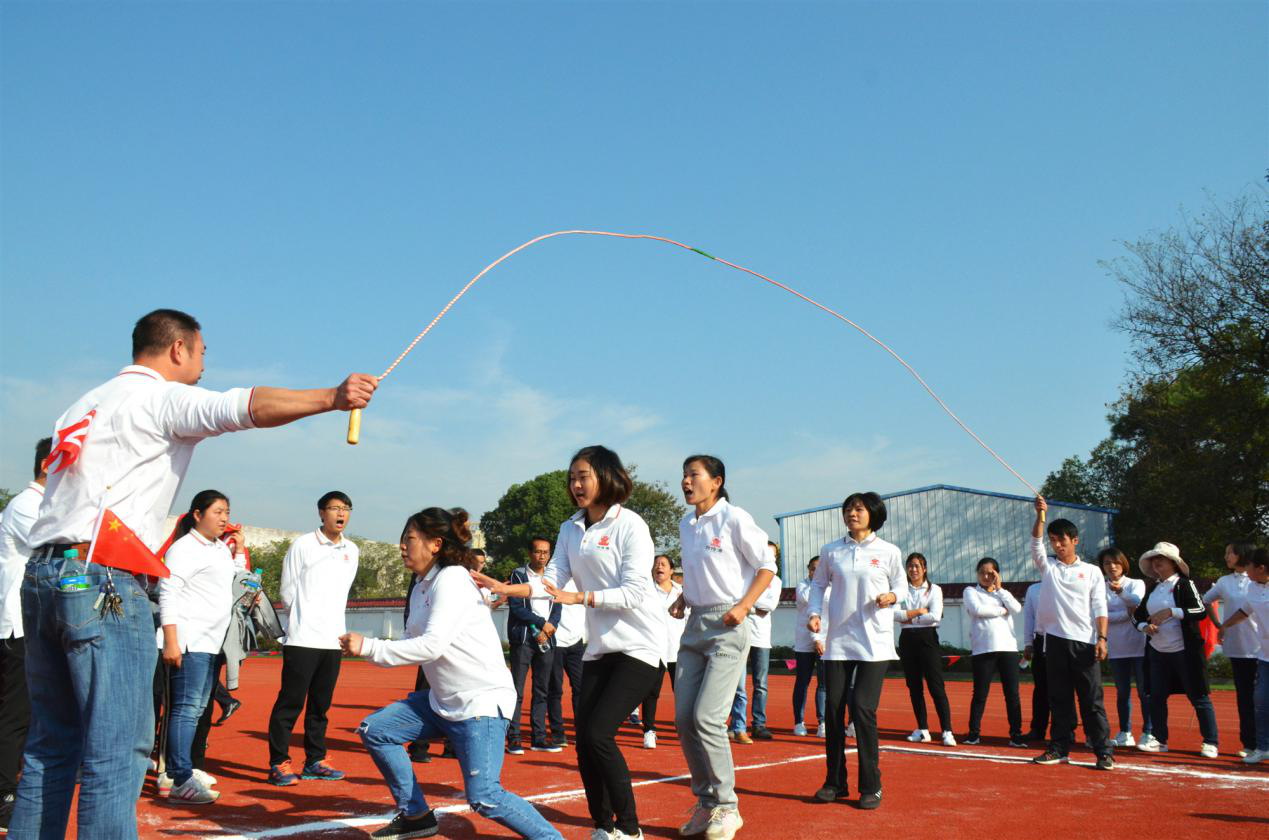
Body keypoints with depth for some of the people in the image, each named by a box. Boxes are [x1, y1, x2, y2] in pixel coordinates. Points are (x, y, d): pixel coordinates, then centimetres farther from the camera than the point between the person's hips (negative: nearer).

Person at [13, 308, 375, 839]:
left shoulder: (84, 405, 27)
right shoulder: (162, 397, -2)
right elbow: (245, 407, -21)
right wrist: (332, 397, -30)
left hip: (42, 575, 9)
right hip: (101, 581, -9)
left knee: (52, 745, 14)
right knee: (119, 750, -10)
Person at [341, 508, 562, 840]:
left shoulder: (452, 579, -16)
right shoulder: (421, 588, 12)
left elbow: (432, 645, -24)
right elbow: (412, 644, 13)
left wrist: (368, 647, -19)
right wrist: (365, 648, -2)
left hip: (483, 700, -10)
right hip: (442, 700, 10)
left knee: (484, 797, -19)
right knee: (373, 730, 8)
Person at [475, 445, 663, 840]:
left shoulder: (629, 524, -11)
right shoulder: (570, 529, 8)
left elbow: (634, 592, -17)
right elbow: (553, 580, 1)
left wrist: (578, 597, -25)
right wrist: (505, 588, -14)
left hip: (638, 646, -7)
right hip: (598, 647, 7)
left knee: (598, 733, -15)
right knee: (585, 740, 3)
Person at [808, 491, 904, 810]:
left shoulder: (889, 552, 2)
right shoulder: (831, 551, 7)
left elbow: (901, 584, 11)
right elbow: (818, 584, 14)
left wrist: (891, 596, -10)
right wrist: (814, 613, -1)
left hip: (874, 643, -3)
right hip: (837, 641, 3)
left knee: (863, 709, -9)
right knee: (833, 708, 2)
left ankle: (871, 786, 3)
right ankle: (835, 782, 16)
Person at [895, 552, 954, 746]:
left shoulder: (934, 589, 2)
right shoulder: (902, 590, 9)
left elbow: (935, 616, -12)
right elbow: (894, 613, -6)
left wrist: (908, 617, -6)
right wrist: (919, 611, -11)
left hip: (927, 638, -4)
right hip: (907, 640, 4)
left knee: (936, 686, -9)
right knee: (914, 686, 7)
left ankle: (947, 731, -9)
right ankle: (922, 730, 15)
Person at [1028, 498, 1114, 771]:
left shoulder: (1092, 572, 8)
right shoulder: (1047, 567, 13)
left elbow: (1100, 609, 2)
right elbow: (1036, 543, -2)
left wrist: (1102, 638, -8)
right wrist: (1040, 515, -15)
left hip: (1084, 643, -2)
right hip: (1055, 640, 3)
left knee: (1092, 700, -3)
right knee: (1059, 699, 7)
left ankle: (1104, 751, 1)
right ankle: (1060, 748, 13)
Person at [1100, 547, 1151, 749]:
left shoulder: (1136, 584, 1)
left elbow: (1137, 601, -20)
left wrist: (1120, 592, -39)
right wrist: (1128, 613, -16)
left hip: (1139, 646, -2)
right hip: (1116, 649, 2)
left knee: (1144, 691, -2)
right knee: (1122, 692, 9)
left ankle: (1148, 733, 5)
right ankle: (1124, 733, 17)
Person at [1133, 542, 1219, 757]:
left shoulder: (1184, 584, -6)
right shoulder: (1153, 587, 13)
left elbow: (1201, 611, -17)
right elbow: (1137, 614, 19)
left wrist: (1171, 612, -22)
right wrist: (1144, 626, -2)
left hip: (1184, 650, -7)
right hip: (1157, 651, 7)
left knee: (1198, 697, -1)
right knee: (1156, 697, 9)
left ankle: (1210, 743, 7)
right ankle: (1160, 740, 19)